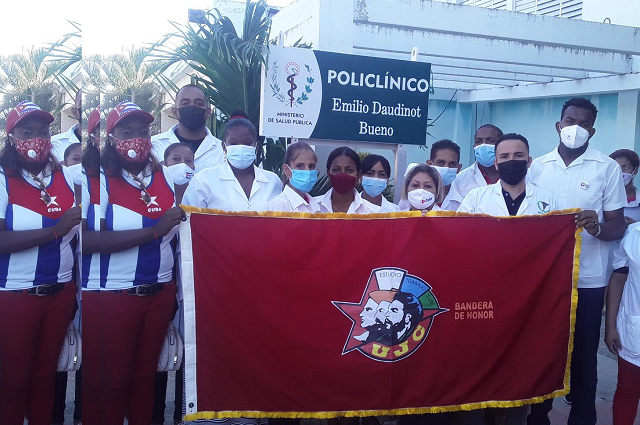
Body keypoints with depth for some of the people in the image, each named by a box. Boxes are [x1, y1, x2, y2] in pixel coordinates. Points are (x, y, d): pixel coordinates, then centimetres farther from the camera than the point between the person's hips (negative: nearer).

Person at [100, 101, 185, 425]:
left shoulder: (165, 177, 4)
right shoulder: (103, 179, -9)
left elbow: (178, 232, 17)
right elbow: (96, 240, -21)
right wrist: (154, 230, -25)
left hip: (161, 291, 4)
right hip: (116, 294, -4)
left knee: (145, 373, 17)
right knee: (115, 377, 10)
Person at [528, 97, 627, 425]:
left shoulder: (607, 168, -3)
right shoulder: (538, 166, 5)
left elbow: (618, 227, -2)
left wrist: (597, 227, -25)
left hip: (588, 280, -2)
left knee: (583, 357, 7)